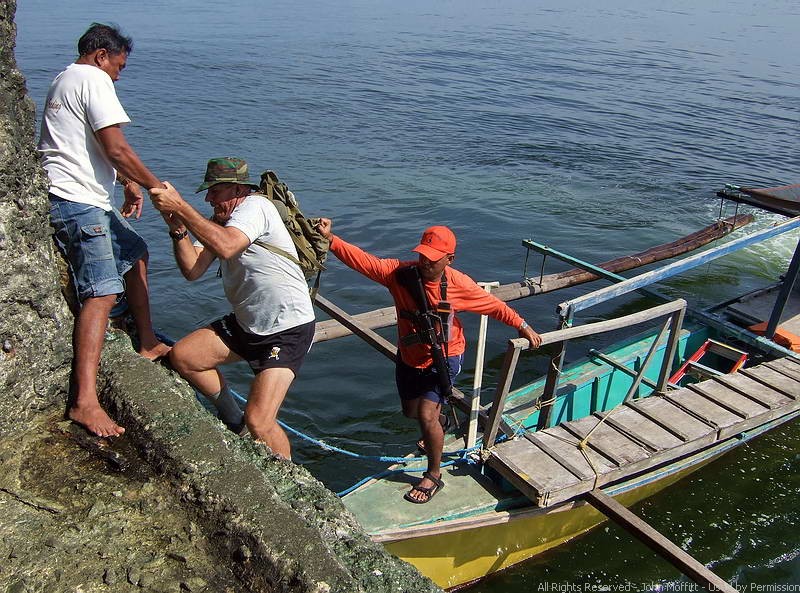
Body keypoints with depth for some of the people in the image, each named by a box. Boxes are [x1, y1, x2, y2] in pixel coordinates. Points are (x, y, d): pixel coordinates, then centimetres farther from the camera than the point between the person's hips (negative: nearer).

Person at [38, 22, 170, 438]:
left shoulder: (64, 81, 25)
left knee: (135, 254, 23)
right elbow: (116, 148, -17)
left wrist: (129, 181, 24)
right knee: (103, 292, -18)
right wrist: (157, 186, -8)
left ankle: (148, 344, 31)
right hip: (78, 204, -11)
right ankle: (84, 401, -24)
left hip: (88, 202, 11)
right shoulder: (93, 80, -8)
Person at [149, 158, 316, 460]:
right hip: (247, 323, 9)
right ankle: (230, 417, 24)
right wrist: (178, 229, -14)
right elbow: (193, 270, 0)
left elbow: (226, 247, -35)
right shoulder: (219, 223, 12)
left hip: (288, 329, -9)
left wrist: (179, 206, -31)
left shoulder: (255, 206, -15)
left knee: (258, 422, -17)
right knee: (181, 356, 5)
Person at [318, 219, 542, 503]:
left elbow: (494, 306, -8)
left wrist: (523, 326, -1)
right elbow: (362, 260, -31)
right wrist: (330, 239, -45)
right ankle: (438, 422, 61)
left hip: (444, 357, -4)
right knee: (411, 411, 23)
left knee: (426, 415, -17)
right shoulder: (400, 272, -21)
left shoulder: (459, 284, -22)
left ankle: (434, 475, 7)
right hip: (409, 356, 4)